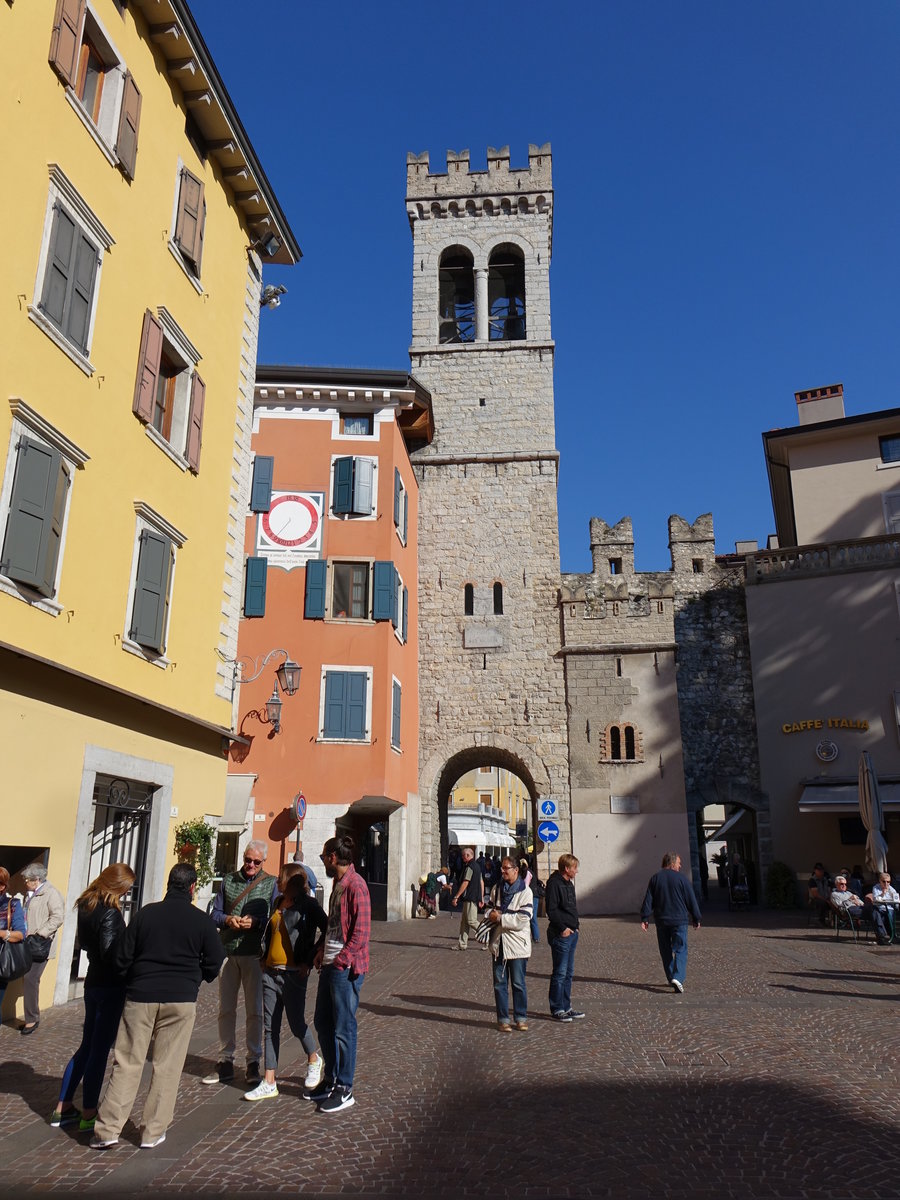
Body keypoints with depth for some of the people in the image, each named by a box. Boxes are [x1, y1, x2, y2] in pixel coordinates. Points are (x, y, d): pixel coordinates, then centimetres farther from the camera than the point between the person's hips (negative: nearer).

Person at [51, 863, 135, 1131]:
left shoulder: (86, 906, 6)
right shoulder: (110, 912, -21)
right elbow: (110, 953, -23)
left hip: (93, 983, 9)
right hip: (111, 987, -8)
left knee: (87, 1046, 18)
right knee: (100, 1049, 0)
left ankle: (62, 1108, 25)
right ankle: (88, 1116, 8)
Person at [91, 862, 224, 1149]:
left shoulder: (145, 913, 0)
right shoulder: (202, 921, -3)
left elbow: (121, 958, 2)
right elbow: (214, 963, 0)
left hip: (140, 997, 1)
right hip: (181, 999, -1)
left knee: (127, 1063, 9)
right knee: (167, 1066, 8)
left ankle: (108, 1130, 9)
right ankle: (153, 1132, 13)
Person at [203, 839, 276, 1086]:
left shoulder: (271, 883, 3)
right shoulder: (229, 881, 10)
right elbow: (215, 914, 9)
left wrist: (255, 922, -19)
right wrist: (227, 919, -12)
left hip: (255, 954, -2)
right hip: (228, 952, 3)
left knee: (254, 1010, 4)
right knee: (225, 1010, 8)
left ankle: (253, 1063, 16)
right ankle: (225, 1063, 20)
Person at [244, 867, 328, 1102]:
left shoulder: (309, 905, -10)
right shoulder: (279, 902, 12)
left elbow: (328, 931, -13)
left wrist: (309, 961, -12)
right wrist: (264, 956, 12)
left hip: (293, 974, -7)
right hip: (270, 972, 7)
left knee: (296, 1023, 2)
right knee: (271, 1027, 7)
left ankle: (314, 1060, 30)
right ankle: (269, 1083, 14)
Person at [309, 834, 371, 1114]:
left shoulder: (355, 884, -17)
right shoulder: (337, 884, 14)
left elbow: (362, 931, -20)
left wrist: (341, 960, -19)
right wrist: (320, 952, 12)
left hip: (346, 967, -10)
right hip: (330, 965, 10)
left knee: (343, 1028, 1)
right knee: (323, 1023, 17)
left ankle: (344, 1090, 14)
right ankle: (330, 1080, 32)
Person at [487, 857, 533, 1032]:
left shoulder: (525, 892, -10)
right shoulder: (496, 889, 7)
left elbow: (522, 920, -16)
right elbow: (490, 908, 18)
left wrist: (500, 918, -14)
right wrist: (491, 914, -5)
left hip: (517, 944, -4)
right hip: (498, 943, 4)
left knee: (518, 984, 5)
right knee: (500, 983, 8)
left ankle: (521, 1018, 18)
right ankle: (503, 1019, 17)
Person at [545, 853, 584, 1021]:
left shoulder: (568, 883, 15)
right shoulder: (554, 883, -15)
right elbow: (551, 910, -19)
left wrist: (575, 925, 13)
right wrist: (562, 928, -18)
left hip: (572, 932, 10)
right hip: (560, 934, -10)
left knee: (569, 972, 14)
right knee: (560, 973, -3)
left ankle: (566, 1007, 23)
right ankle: (556, 1009, 5)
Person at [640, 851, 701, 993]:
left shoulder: (655, 879, 4)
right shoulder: (681, 878, -5)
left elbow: (648, 900, 2)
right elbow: (691, 900, -1)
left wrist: (645, 918, 4)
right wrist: (696, 919, 9)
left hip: (661, 921, 3)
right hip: (679, 920, -3)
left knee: (666, 951, 14)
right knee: (680, 950, -1)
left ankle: (672, 978, 20)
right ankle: (678, 977, -18)